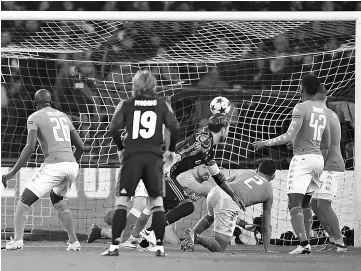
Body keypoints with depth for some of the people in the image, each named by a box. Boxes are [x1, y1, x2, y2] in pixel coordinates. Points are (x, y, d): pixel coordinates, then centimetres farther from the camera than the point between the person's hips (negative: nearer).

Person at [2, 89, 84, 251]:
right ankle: (74, 242, 22)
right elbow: (80, 147, 21)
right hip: (72, 165, 6)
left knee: (25, 201, 2)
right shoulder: (64, 116, 22)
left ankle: (18, 240, -19)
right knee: (57, 198, 30)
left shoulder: (34, 117, 3)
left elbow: (30, 147, -10)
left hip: (53, 165, -6)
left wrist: (12, 173, -9)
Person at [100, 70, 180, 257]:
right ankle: (160, 246, 4)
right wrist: (171, 150, 14)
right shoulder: (162, 105, 8)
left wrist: (121, 148, 13)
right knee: (157, 201, 10)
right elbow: (175, 128, 1)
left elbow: (114, 128, -2)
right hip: (154, 157, 1)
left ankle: (114, 246, -9)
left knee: (122, 201, 0)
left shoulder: (126, 105, 6)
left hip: (132, 156, -1)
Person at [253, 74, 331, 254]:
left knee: (294, 203, -13)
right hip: (318, 158, 8)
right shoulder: (323, 111, 14)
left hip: (303, 158, -8)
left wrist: (266, 143, -8)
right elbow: (326, 144, 20)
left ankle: (304, 244, -26)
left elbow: (289, 136, -17)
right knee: (305, 203, 19)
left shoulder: (301, 108, -9)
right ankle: (306, 242, 20)